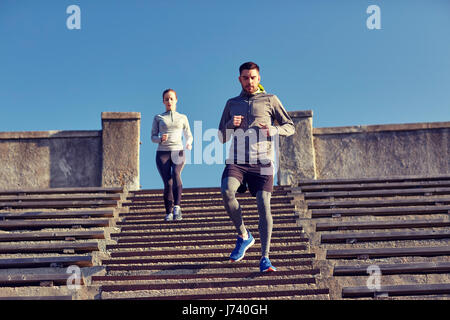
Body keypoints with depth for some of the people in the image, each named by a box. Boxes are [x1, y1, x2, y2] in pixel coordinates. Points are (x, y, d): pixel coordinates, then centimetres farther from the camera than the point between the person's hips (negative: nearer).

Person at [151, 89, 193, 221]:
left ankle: (177, 207, -38)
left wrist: (189, 143, -3)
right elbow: (153, 137, 11)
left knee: (176, 174, -30)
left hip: (178, 151, 0)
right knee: (168, 183, -12)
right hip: (162, 153, 0)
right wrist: (160, 138, -13)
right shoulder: (158, 118, 15)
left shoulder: (182, 118, 18)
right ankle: (168, 213, -3)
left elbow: (189, 135, 20)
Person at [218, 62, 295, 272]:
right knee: (227, 191, -26)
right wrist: (231, 125, -2)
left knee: (264, 206, -13)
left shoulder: (270, 100, 13)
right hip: (236, 161, 2)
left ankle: (265, 258, -11)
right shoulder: (232, 104, 20)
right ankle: (243, 236, -5)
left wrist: (273, 130, -12)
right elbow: (222, 138, 20)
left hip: (262, 162, -1)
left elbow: (290, 127, 10)